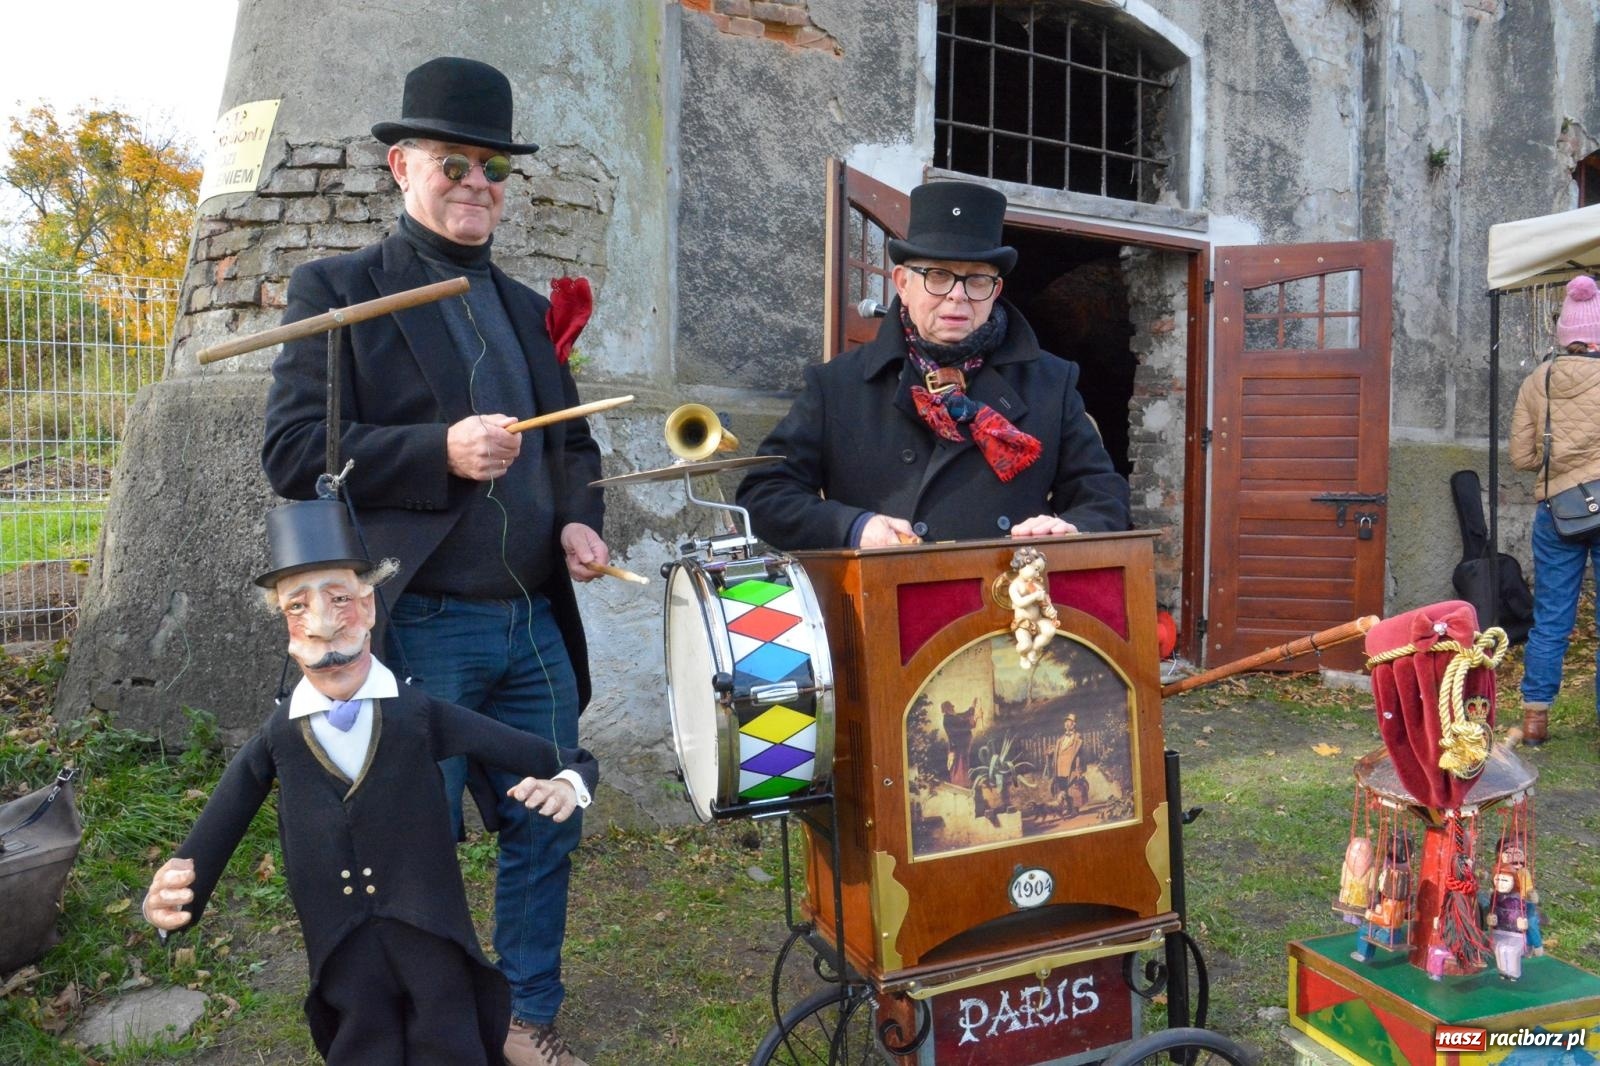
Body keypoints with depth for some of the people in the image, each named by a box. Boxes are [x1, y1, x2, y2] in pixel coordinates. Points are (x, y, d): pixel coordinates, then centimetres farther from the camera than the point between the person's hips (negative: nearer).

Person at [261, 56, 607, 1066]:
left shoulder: (527, 308, 17)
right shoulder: (338, 290, 1)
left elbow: (572, 443, 21)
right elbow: (293, 450, -9)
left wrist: (578, 520, 1)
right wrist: (440, 452, -21)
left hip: (536, 624, 6)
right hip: (418, 629, -5)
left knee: (547, 833, 13)